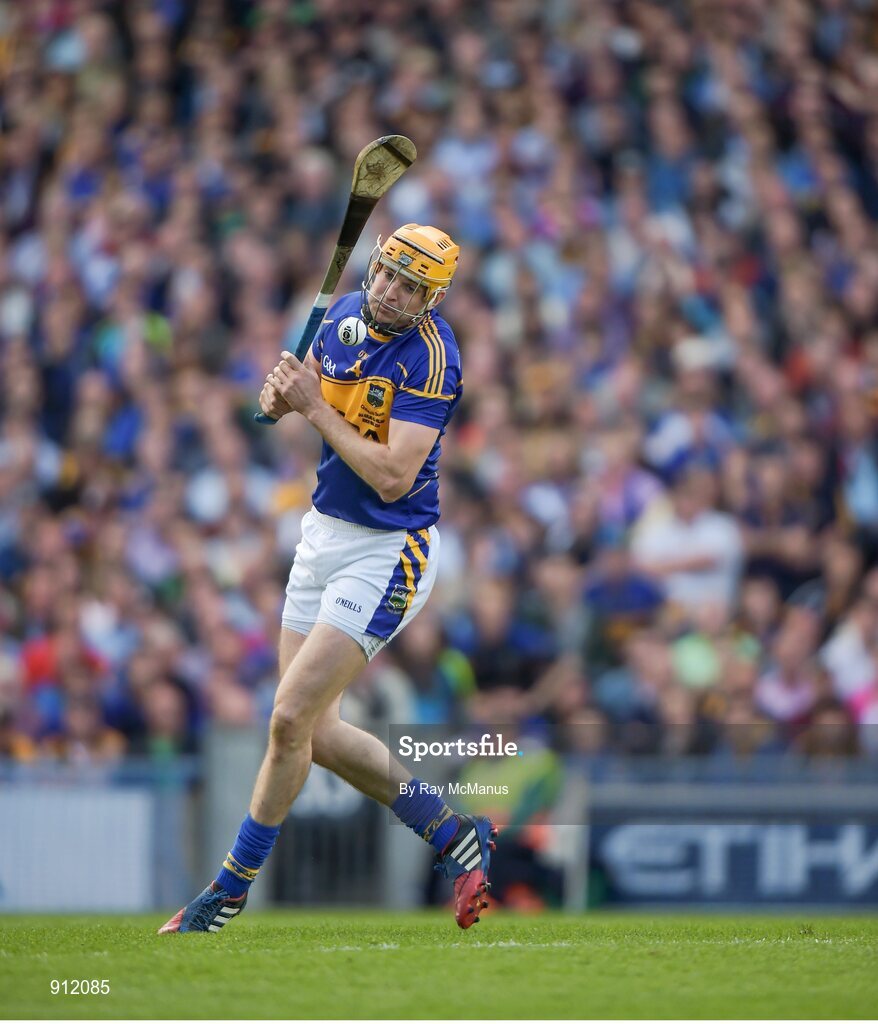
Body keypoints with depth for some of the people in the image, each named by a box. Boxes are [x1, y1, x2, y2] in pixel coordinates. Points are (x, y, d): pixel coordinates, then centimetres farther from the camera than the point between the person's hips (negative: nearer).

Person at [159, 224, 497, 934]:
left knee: (292, 719, -11)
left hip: (387, 554, -8)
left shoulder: (430, 356, -19)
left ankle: (231, 890, 2)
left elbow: (392, 477, -26)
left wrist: (314, 407, -22)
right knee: (317, 732, 8)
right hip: (324, 533, 8)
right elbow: (305, 383, 21)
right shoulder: (346, 316, 3)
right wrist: (279, 394, -3)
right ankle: (455, 836, 22)